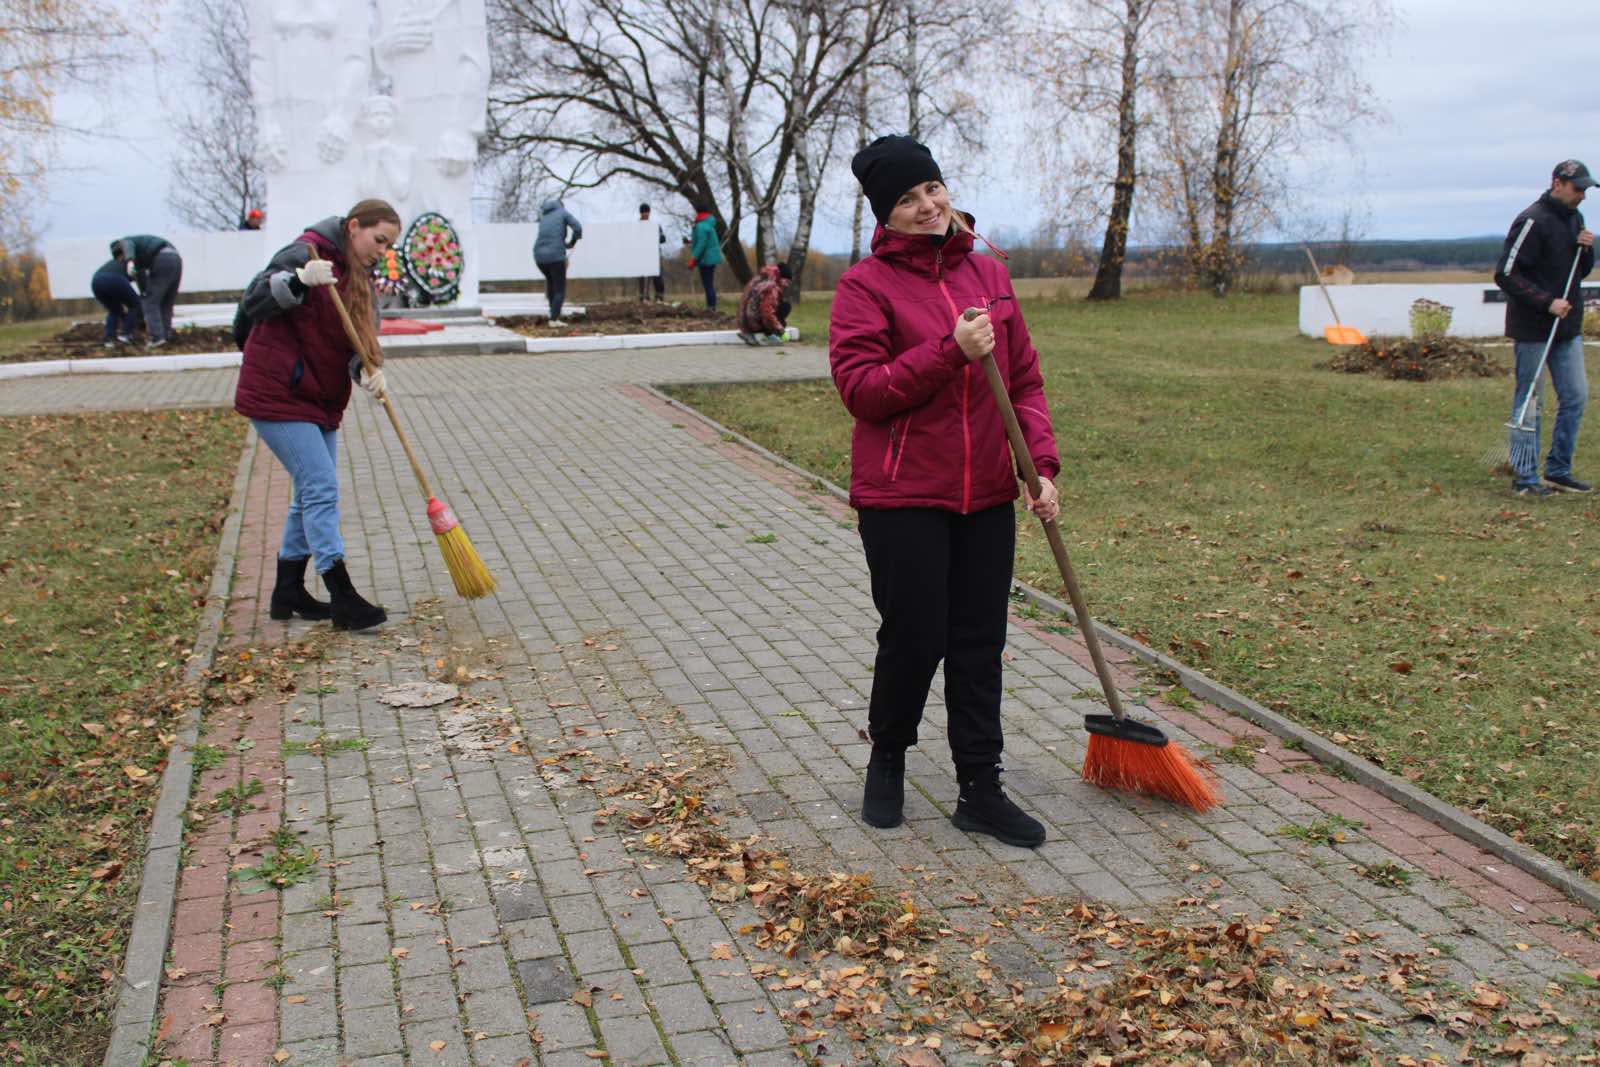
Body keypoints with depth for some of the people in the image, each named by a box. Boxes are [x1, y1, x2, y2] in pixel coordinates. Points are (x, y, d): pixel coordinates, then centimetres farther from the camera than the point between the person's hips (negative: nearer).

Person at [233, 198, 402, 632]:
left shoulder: (360, 277, 12)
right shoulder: (306, 253, -12)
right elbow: (254, 301, -20)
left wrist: (368, 372, -17)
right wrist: (300, 280, -37)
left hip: (319, 399, 9)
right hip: (278, 395, -9)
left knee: (312, 492, 13)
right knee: (321, 488, -13)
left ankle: (288, 592, 25)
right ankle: (343, 599, -12)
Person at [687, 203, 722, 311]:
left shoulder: (701, 226, -16)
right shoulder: (709, 225, 16)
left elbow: (701, 244, -22)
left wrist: (693, 259, -19)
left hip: (706, 259, -10)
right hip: (712, 258, 10)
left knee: (708, 284, -9)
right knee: (709, 284, 14)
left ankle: (711, 306, -10)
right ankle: (711, 306, 17)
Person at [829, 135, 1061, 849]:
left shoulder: (989, 274, 10)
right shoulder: (866, 285, -6)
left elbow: (1025, 378, 12)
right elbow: (860, 388, -15)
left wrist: (1042, 464, 1)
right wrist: (950, 350, -22)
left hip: (986, 496, 5)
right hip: (902, 499, -5)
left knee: (980, 647, 9)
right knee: (915, 638, 1)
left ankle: (980, 790, 21)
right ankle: (886, 761, 29)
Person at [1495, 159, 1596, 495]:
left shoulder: (1574, 218, 13)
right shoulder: (1532, 221, -14)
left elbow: (1582, 271, 21)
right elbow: (1506, 275, -18)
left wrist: (1587, 249, 0)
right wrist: (1547, 302, -22)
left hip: (1567, 327, 8)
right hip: (1534, 328, -8)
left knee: (1576, 396, 8)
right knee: (1529, 403, -2)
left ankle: (1558, 471, 18)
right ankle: (1524, 478, 5)